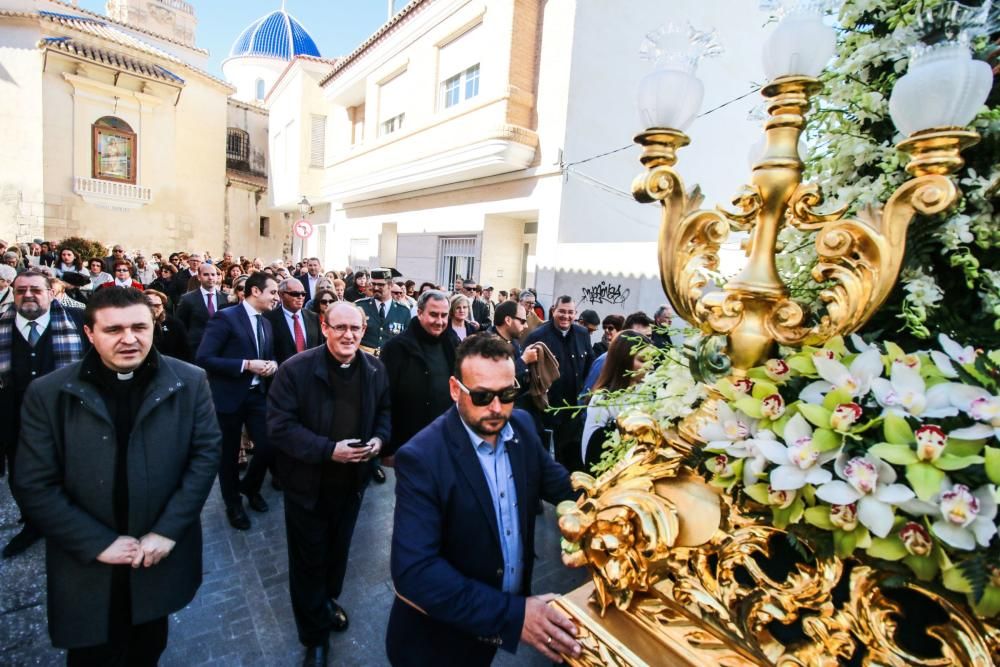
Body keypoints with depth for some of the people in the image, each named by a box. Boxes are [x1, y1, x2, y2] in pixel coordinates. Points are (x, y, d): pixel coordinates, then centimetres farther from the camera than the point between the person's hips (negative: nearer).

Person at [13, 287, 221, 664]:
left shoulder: (190, 382, -9)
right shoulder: (47, 393, -10)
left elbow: (206, 453, -9)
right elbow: (34, 486, -10)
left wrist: (166, 532, -14)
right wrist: (98, 544, -14)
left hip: (163, 555, 1)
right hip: (88, 564, -1)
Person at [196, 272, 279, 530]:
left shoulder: (266, 324, 10)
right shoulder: (225, 317, -14)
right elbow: (203, 358, -18)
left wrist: (272, 364, -4)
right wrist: (246, 365, -23)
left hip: (258, 395, 6)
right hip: (230, 396, -6)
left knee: (268, 446, 2)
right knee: (229, 454, 11)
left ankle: (250, 487, 33)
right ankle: (233, 504, 33)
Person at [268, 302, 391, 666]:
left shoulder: (375, 369, -5)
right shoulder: (295, 369, -19)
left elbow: (384, 412, 7)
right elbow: (280, 426, -20)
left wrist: (379, 439, -13)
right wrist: (328, 449, -27)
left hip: (352, 479, 4)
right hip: (308, 482, -3)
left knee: (338, 549, 24)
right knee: (309, 557, 13)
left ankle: (328, 601, 53)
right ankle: (314, 634, 36)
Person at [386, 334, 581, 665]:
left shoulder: (522, 426, -9)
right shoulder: (421, 457, -26)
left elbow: (554, 480, 3)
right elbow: (414, 571, -29)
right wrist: (511, 614, -31)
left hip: (516, 599, 5)